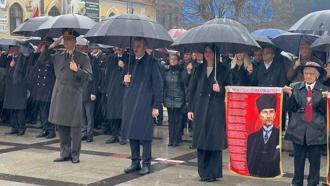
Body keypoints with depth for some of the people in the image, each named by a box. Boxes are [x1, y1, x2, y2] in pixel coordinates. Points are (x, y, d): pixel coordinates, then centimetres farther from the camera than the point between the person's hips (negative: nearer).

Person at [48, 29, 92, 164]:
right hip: (59, 95, 4)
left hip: (74, 95, -4)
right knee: (61, 125, 7)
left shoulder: (82, 57, 1)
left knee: (74, 126, -2)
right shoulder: (57, 56, 14)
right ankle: (65, 153, 16)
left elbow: (89, 76, -6)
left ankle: (75, 154, 8)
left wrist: (77, 70, -21)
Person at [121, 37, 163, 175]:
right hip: (130, 102, 6)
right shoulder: (131, 61, 12)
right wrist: (125, 80, -1)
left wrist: (156, 106, -11)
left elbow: (158, 84, -7)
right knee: (131, 133, 8)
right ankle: (135, 162, 18)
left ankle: (146, 163, 7)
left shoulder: (151, 62, -5)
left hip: (145, 103, -6)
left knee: (144, 134, -3)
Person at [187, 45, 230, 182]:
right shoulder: (199, 69, 11)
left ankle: (213, 173, 6)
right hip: (200, 110, 3)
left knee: (214, 140, -4)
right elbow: (192, 89, 9)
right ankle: (203, 173, 14)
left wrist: (220, 89, -14)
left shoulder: (223, 70, 4)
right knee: (201, 140, 4)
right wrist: (190, 108, 3)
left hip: (216, 110, -3)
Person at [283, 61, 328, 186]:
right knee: (298, 158, 10)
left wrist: (324, 99, -18)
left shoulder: (324, 90, 2)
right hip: (298, 129, 1)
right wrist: (290, 95, -13)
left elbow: (324, 111, -1)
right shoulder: (295, 87, 4)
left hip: (316, 130, -1)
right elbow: (292, 108, 2)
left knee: (314, 160, 4)